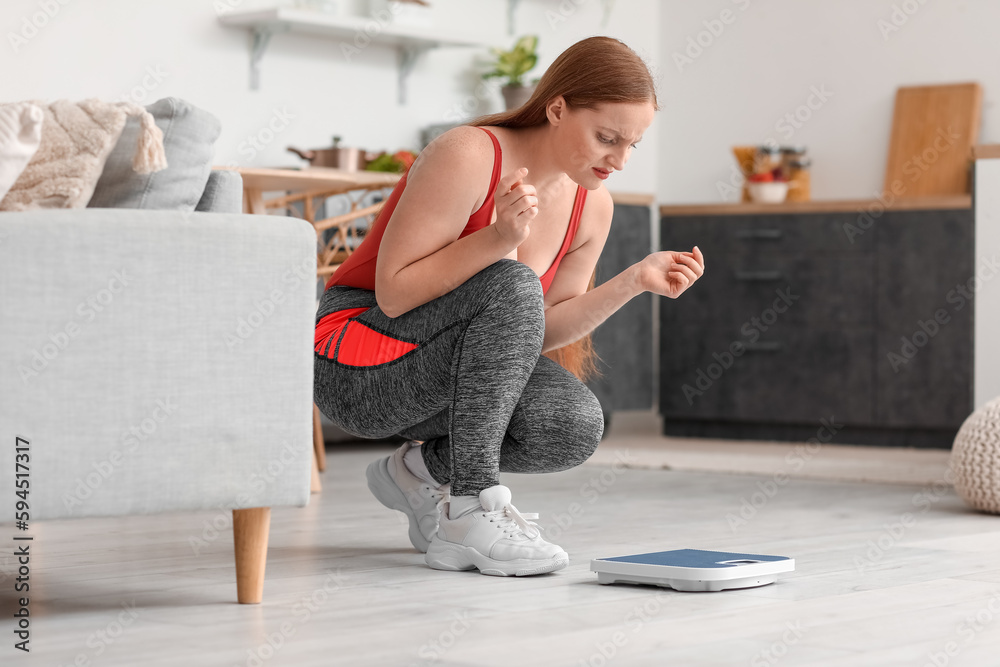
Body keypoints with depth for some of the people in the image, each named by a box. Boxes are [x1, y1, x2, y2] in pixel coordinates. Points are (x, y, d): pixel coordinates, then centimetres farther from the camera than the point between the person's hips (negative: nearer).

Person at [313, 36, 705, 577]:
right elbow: (394, 294, -22)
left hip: (452, 370, 6)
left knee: (574, 426, -23)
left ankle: (424, 471, 6)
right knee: (512, 286, -32)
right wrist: (498, 238, -34)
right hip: (356, 367, -6)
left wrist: (635, 281, -9)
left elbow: (541, 329, 4)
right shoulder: (468, 155, -21)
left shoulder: (592, 206, 0)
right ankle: (468, 509, -25)